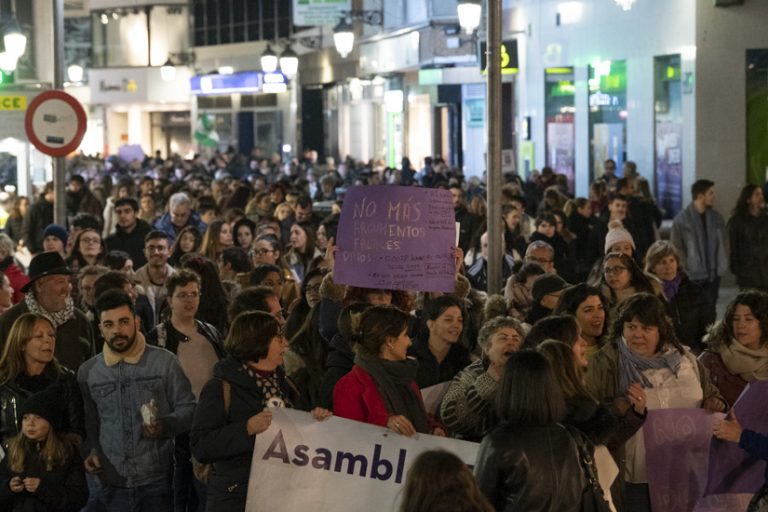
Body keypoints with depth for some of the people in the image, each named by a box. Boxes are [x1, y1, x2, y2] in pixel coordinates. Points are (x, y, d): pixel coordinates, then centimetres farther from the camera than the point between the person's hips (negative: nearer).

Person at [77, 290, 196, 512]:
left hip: (156, 482, -2)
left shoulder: (164, 362, -1)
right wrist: (90, 451, 0)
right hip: (111, 484, 2)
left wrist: (165, 426, -15)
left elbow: (188, 409, 3)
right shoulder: (87, 371, 8)